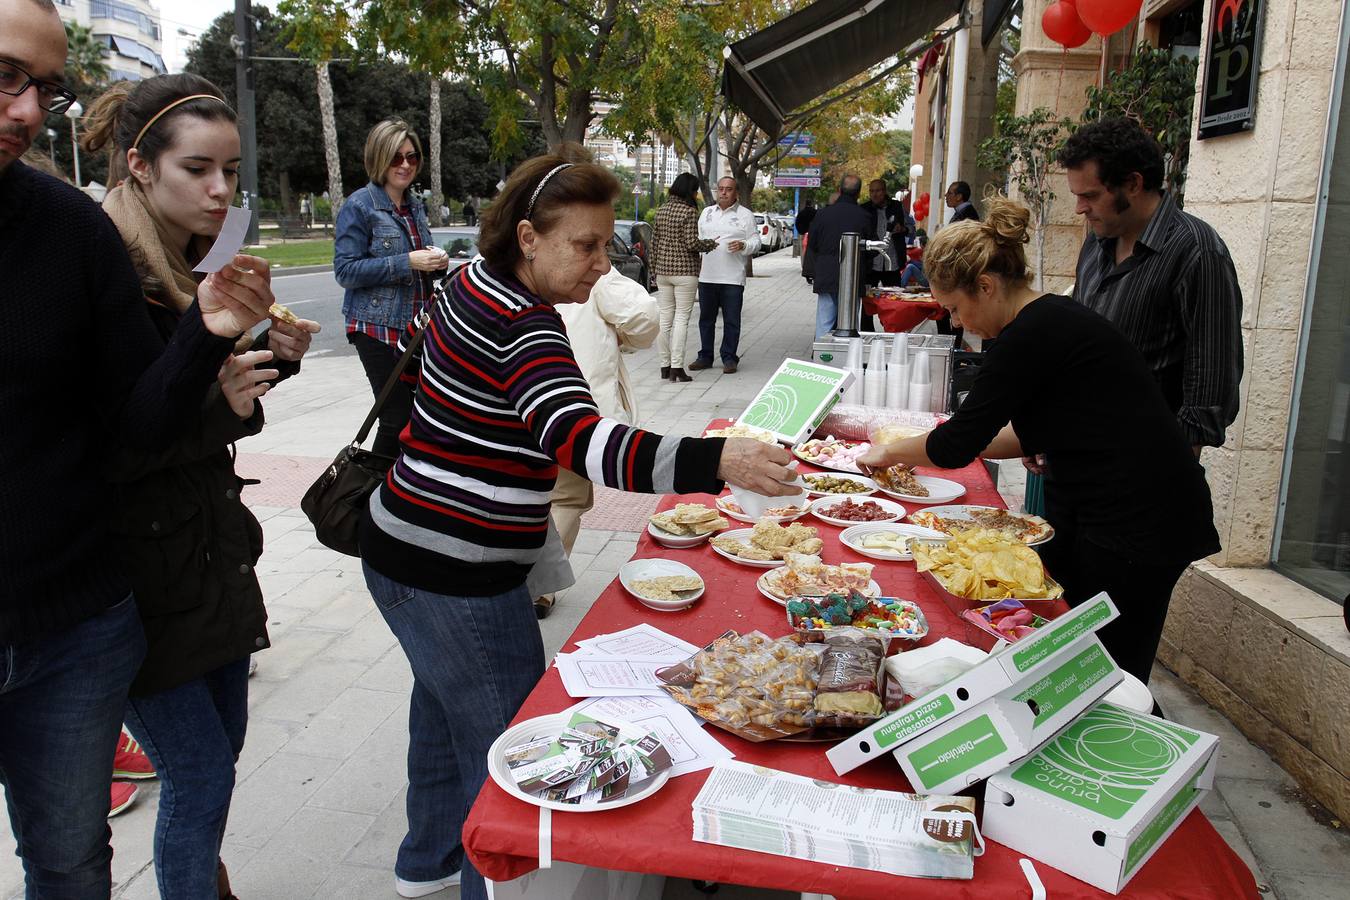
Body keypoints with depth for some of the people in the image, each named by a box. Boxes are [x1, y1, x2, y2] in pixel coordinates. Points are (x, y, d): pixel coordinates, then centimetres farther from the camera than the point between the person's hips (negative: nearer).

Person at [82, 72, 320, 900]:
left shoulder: (189, 269, 7)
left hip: (212, 552, 8)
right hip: (142, 574, -8)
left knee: (223, 743, 19)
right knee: (202, 770, 1)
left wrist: (268, 361, -1)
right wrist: (214, 404, -30)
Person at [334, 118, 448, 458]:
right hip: (378, 325, -6)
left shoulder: (415, 203, 13)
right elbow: (345, 270, -13)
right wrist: (407, 262, -20)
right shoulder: (359, 206, -7)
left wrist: (436, 259, 2)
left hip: (416, 324, 6)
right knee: (398, 418, -8)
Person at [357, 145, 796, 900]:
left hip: (407, 548, 11)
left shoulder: (474, 283, 4)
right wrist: (716, 462, -54)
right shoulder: (522, 328, -26)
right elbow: (582, 442, -43)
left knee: (446, 710, 27)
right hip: (454, 577, -11)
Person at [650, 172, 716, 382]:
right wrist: (712, 244, 1)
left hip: (662, 270, 6)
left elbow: (654, 241, 11)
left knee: (664, 318, 9)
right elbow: (691, 243, -16)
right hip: (684, 271, -6)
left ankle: (665, 365, 14)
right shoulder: (689, 211, -11)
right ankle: (676, 367, -5)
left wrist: (654, 267, 18)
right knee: (681, 319, -3)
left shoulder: (661, 210, 9)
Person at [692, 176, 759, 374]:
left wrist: (743, 245, -16)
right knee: (706, 319, 9)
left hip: (733, 278, -4)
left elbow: (756, 242, 3)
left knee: (731, 320, -1)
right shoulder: (707, 213, 16)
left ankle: (729, 358, 8)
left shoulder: (745, 215, 5)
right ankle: (705, 356, 18)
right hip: (706, 276, 4)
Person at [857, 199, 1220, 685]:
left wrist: (889, 452, 2)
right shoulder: (1051, 318, 10)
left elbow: (957, 444, -16)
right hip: (1093, 509, 10)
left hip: (1140, 519, -10)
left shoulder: (1032, 336, -20)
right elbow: (1036, 434, 19)